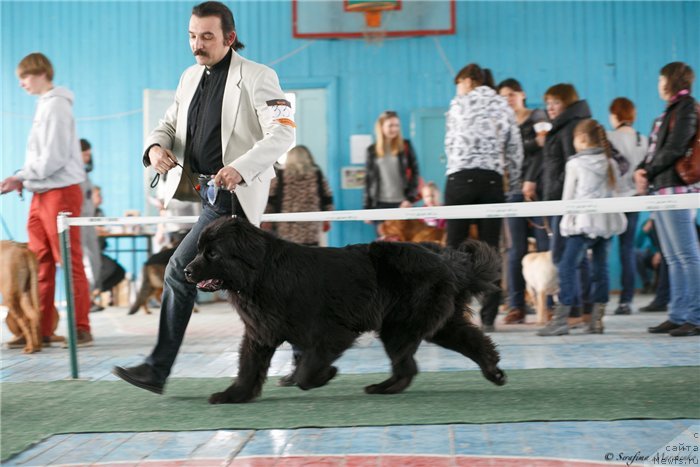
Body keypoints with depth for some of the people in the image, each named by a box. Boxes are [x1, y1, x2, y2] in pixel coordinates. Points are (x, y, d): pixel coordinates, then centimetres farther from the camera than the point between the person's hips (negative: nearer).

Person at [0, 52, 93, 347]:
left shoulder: (55, 105, -10)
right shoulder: (43, 105, 18)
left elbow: (54, 157, -18)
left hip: (60, 190, -9)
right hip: (42, 193, 9)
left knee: (70, 261, -6)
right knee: (40, 262, 8)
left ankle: (81, 329, -2)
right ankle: (41, 330, 11)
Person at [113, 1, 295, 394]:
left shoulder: (256, 77, -8)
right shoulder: (190, 78, 15)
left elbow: (283, 132, -16)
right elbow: (170, 123, 20)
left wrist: (241, 168, -30)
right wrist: (156, 147, -4)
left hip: (235, 195, -8)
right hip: (205, 192, 8)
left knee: (180, 270, -12)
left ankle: (158, 370, -3)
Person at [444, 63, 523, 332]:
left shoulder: (460, 103, 5)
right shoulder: (504, 107, 13)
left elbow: (450, 143, 10)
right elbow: (515, 150, 10)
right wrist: (513, 186, 17)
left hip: (461, 177, -2)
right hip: (492, 180, 3)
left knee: (455, 247, 0)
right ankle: (488, 317, 2)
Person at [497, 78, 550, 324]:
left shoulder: (539, 117, 6)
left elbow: (543, 151, -4)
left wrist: (532, 181, -13)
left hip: (538, 189, -3)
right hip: (513, 191, 3)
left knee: (544, 246, -5)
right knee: (516, 250, 0)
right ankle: (516, 306, 2)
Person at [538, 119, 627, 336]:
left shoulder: (575, 163, -3)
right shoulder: (611, 163, 12)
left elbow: (567, 196, 1)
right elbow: (613, 191, 14)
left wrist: (568, 218, 14)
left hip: (584, 222, -6)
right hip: (607, 221, 6)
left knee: (567, 267, -7)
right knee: (600, 268, 9)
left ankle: (561, 319, -13)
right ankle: (597, 319, 10)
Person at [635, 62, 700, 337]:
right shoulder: (671, 110, 21)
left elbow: (674, 149, -15)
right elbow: (656, 148, 19)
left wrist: (649, 174, -8)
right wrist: (642, 170, 2)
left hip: (677, 189, -10)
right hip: (662, 190, 10)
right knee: (673, 258, 10)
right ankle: (678, 316, 14)